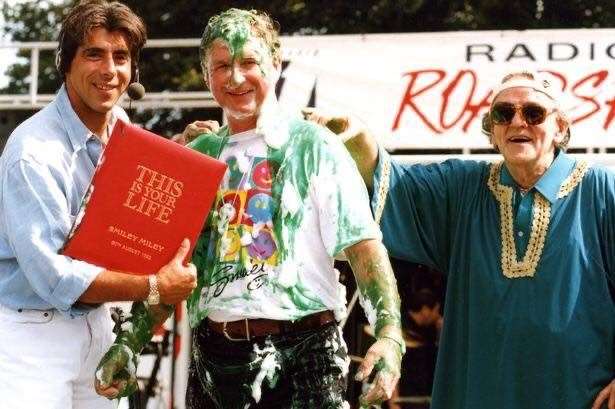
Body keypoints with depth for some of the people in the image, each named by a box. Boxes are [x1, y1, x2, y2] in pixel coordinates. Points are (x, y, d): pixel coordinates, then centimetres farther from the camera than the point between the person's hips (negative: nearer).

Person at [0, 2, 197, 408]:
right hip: (34, 334, -7)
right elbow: (53, 275, -25)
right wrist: (156, 286, -22)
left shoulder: (121, 126, 4)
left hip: (96, 324, 7)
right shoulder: (34, 153, -20)